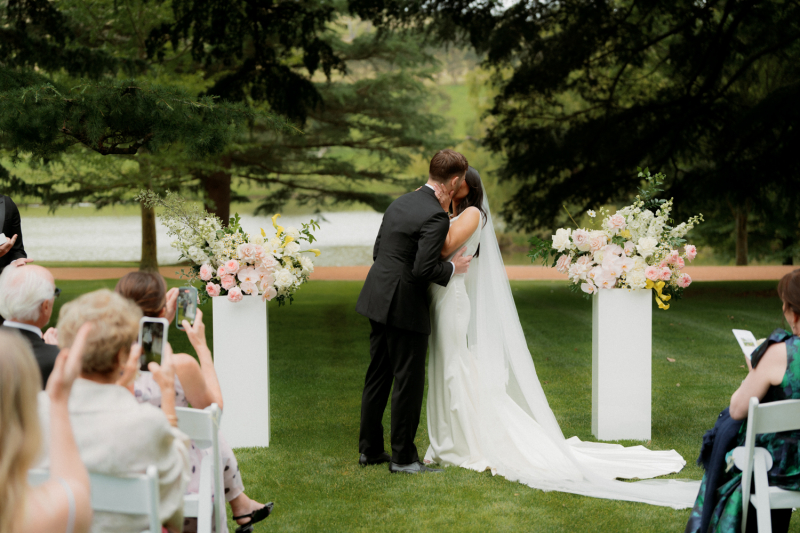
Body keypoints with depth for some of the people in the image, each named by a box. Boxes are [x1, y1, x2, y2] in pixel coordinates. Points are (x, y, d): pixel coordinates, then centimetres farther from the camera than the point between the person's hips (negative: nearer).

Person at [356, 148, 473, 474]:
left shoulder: (400, 203, 11)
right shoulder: (435, 217, -16)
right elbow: (424, 268, -22)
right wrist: (452, 268, -6)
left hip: (378, 300, 9)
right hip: (405, 307, -9)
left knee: (377, 378, 16)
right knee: (409, 382, 1)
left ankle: (369, 449, 24)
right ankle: (403, 457, 7)